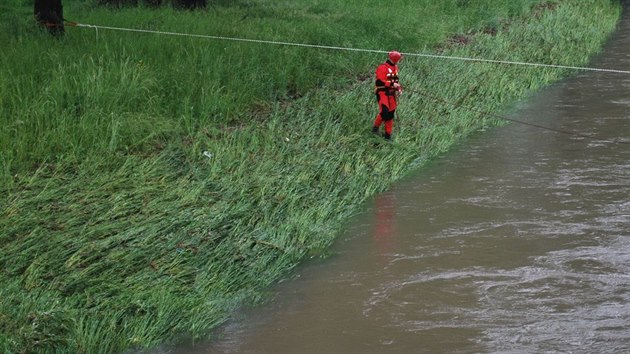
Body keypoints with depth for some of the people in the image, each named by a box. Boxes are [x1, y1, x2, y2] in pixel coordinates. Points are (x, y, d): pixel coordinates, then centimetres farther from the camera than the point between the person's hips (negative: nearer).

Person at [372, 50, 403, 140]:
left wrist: (398, 87, 9)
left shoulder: (395, 67, 13)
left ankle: (388, 133, 16)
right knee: (384, 111, -21)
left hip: (391, 93, 8)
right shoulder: (382, 68, -15)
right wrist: (392, 84, -24)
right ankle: (376, 127, 0)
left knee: (391, 113, 7)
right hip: (382, 92, -8)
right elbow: (380, 82, -21)